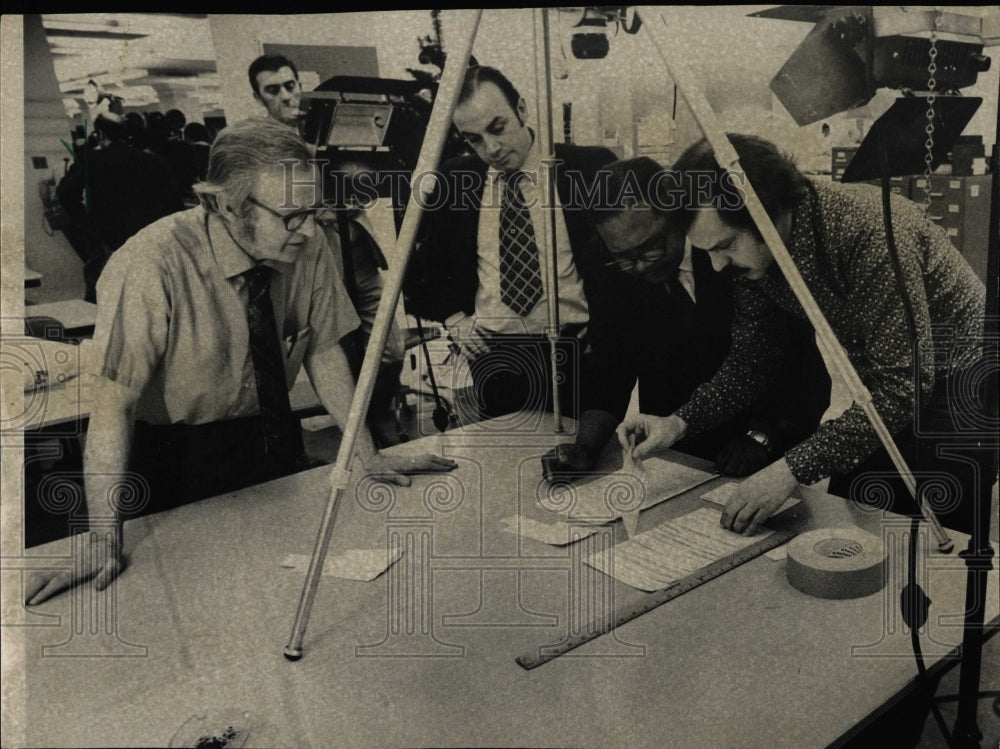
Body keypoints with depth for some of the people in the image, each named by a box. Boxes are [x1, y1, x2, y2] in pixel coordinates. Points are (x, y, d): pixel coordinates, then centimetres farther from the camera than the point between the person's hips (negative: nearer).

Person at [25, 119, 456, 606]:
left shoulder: (308, 246, -13)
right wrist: (104, 541, -32)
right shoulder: (152, 265, -28)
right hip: (180, 458, -4)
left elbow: (323, 350, -3)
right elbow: (113, 401, -29)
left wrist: (368, 454, -8)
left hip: (276, 437, 5)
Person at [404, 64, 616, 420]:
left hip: (577, 342, -1)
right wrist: (453, 317, 5)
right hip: (493, 348, 2)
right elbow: (419, 263, 20)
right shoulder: (453, 181, 10)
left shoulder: (591, 169, 3)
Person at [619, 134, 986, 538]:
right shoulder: (756, 252, -12)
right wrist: (679, 423, -17)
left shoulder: (871, 231, -35)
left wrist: (792, 469, -39)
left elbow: (904, 384, -35)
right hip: (885, 389, 7)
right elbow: (750, 359, -1)